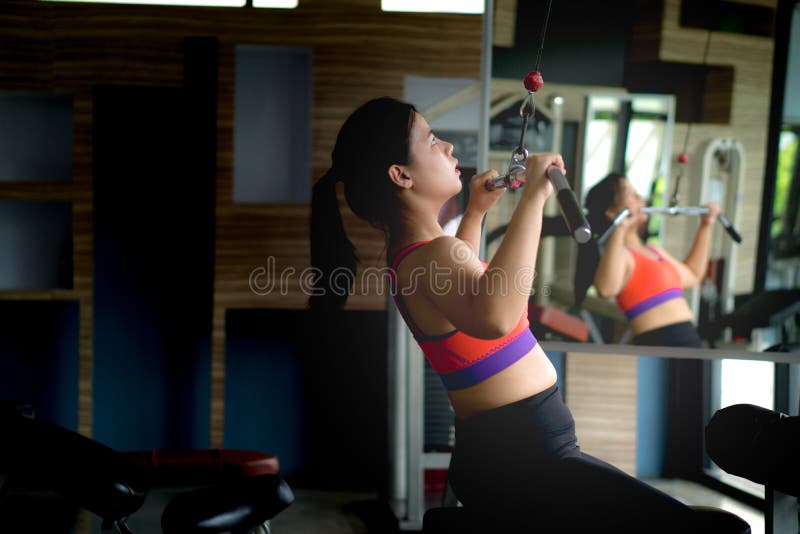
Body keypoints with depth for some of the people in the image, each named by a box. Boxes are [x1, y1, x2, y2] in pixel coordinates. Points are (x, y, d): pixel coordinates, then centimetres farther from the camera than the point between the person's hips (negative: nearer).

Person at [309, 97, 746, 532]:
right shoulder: (433, 253, -22)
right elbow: (494, 318, -46)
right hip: (516, 460, -11)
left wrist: (476, 211, 31)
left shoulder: (410, 248, 10)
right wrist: (532, 196, -39)